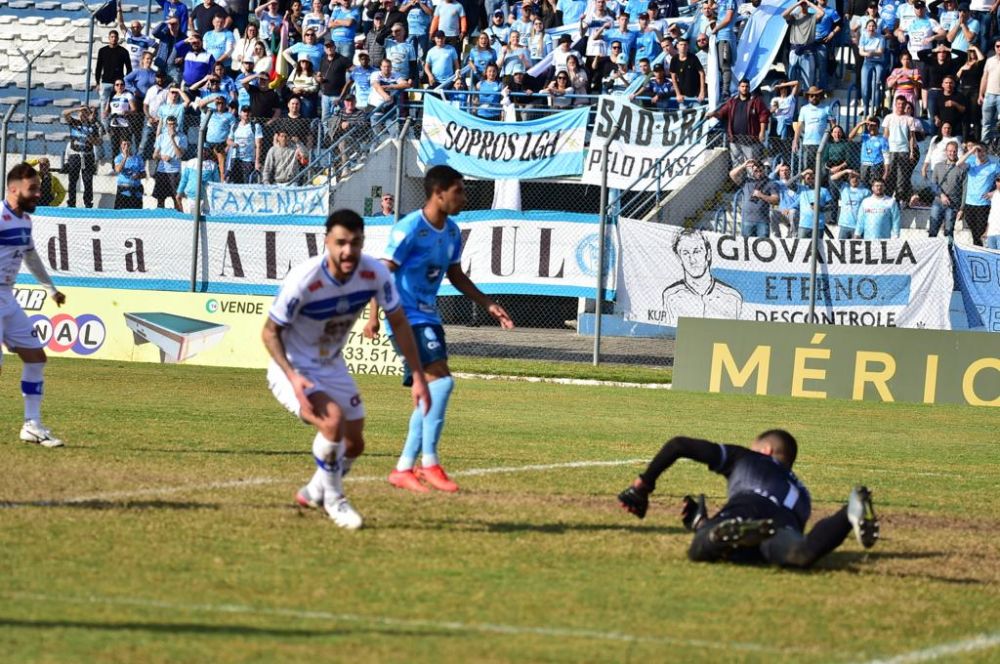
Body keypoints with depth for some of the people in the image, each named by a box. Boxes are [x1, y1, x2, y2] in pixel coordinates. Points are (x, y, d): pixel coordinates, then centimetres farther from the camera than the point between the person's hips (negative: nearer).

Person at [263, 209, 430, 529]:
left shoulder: (375, 273, -18)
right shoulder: (302, 281, -31)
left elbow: (399, 322, -4)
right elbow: (270, 332, -18)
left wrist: (418, 377, -7)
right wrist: (293, 377, -32)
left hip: (332, 367, 6)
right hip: (292, 370, -6)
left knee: (354, 444, 11)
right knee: (333, 420, -30)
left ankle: (314, 492, 40)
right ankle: (333, 500, -7)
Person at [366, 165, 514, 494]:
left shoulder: (452, 232, 10)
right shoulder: (410, 228, -15)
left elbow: (456, 275, 23)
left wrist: (488, 304, 17)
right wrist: (374, 316, -23)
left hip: (429, 318, 9)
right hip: (407, 317, -9)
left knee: (430, 393, 7)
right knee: (441, 380, -20)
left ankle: (404, 469, 12)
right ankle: (429, 462, -15)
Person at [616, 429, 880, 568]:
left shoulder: (744, 457, 38)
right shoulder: (798, 487, 45)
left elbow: (678, 445, 32)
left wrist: (643, 484, 41)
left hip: (748, 505, -1)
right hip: (787, 518, 1)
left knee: (700, 550, -21)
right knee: (802, 554, -30)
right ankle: (849, 515, -54)